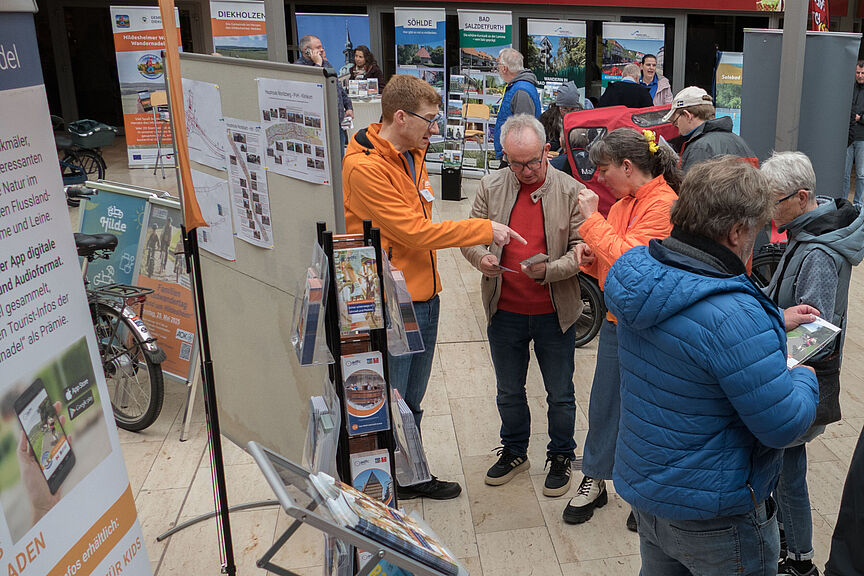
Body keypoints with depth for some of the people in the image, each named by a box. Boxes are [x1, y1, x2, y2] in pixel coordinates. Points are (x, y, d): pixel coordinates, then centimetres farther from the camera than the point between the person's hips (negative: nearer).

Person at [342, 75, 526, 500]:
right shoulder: (365, 166, -18)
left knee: (411, 400, 20)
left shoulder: (412, 153, 11)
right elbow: (412, 231, -21)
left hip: (423, 297, 9)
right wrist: (484, 230, -15)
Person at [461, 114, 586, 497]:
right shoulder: (491, 187, -2)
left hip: (554, 314, -2)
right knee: (509, 392, 19)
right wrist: (480, 257, -17)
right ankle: (514, 451, 41)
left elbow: (582, 249, -8)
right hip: (505, 311, 2)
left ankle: (561, 457, 35)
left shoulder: (571, 191, -9)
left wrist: (550, 269, -26)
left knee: (560, 396, 13)